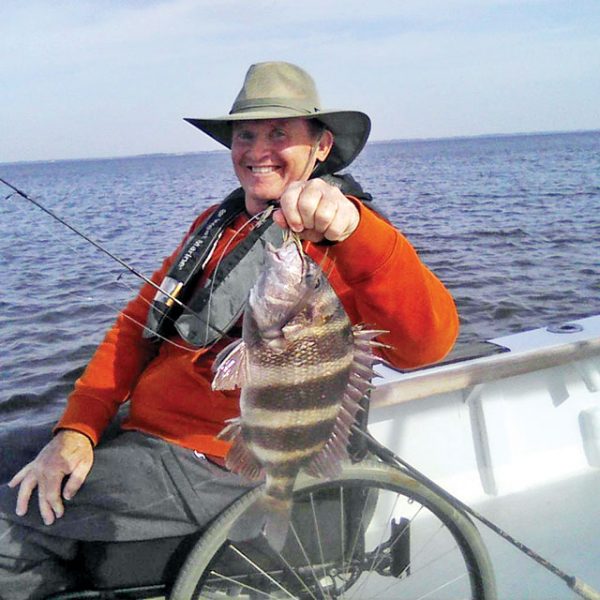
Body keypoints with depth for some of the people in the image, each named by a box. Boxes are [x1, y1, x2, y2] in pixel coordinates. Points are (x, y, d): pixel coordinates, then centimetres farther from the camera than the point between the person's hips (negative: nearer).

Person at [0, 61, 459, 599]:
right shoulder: (216, 224, 14)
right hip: (141, 434, 8)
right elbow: (137, 323, 11)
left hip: (212, 467, -8)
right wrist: (76, 429, -2)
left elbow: (426, 342, -29)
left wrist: (353, 228, -46)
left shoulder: (346, 248, -11)